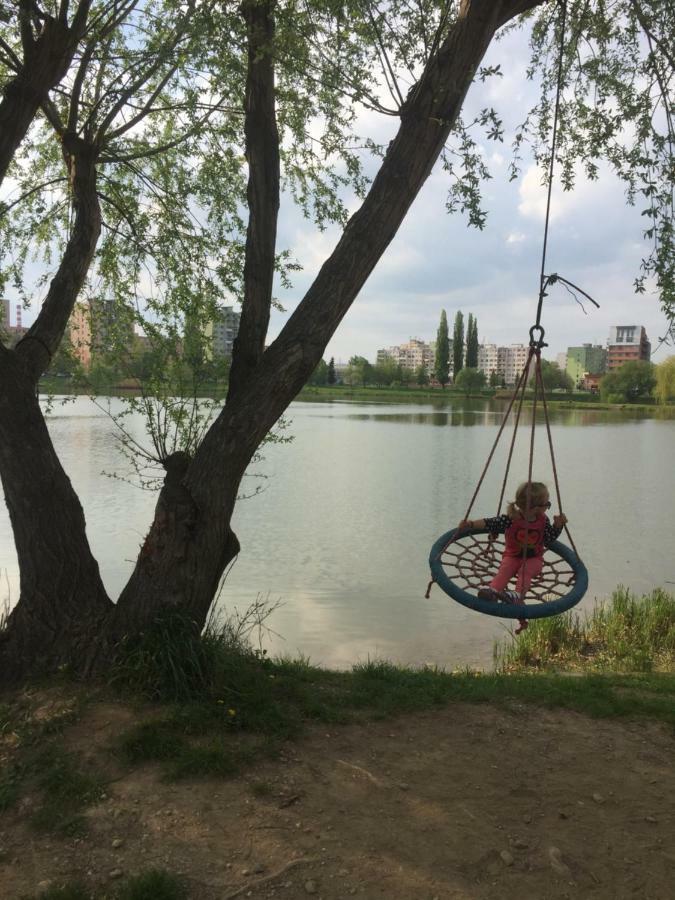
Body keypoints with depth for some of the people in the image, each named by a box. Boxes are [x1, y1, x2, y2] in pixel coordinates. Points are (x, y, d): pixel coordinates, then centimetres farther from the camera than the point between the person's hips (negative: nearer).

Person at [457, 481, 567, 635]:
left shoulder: (543, 520, -2)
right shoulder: (511, 519, -13)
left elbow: (549, 540, 8)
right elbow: (490, 523, -13)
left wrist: (558, 525, -7)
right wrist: (470, 523, -25)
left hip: (534, 558, 1)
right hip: (512, 555, -1)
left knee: (526, 571, -31)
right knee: (505, 568, -31)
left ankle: (517, 594, -57)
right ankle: (493, 590, -57)